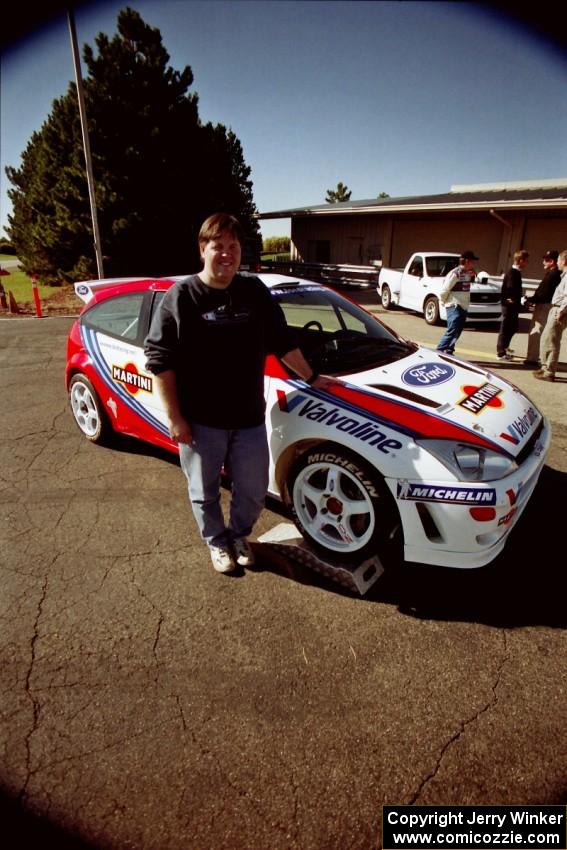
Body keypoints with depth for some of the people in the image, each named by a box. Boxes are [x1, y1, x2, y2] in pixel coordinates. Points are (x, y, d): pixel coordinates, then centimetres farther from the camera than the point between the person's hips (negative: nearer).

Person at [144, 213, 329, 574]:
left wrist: (311, 377, 18)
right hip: (200, 422, -3)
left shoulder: (256, 292, 5)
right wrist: (174, 417, -12)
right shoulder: (181, 296, -8)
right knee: (205, 493, 15)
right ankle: (218, 543, 42)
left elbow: (282, 341, 15)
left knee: (253, 491, 14)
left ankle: (239, 535, 44)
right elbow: (159, 358, -9)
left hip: (249, 419, 3)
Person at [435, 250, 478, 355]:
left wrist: (473, 275, 7)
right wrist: (444, 301, -4)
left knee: (457, 332, 11)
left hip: (464, 307, 9)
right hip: (454, 307, -9)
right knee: (452, 332, -13)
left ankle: (448, 351, 18)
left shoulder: (468, 273, 11)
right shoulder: (455, 273, -15)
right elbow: (444, 289, -16)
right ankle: (439, 351, -8)